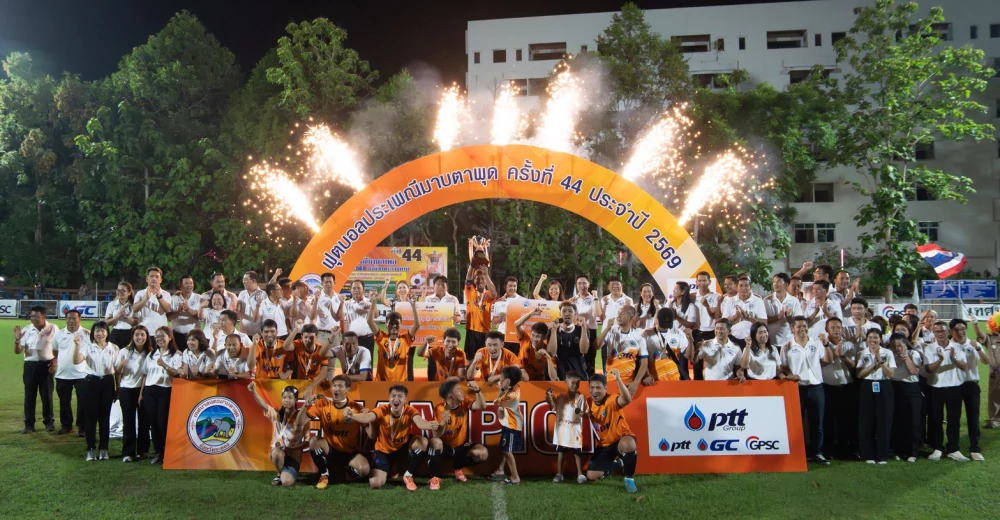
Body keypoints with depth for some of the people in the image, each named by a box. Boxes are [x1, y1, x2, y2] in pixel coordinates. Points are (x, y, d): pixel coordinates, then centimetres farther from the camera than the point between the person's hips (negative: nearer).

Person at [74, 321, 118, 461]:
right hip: (91, 382, -2)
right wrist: (77, 345, -27)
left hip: (107, 383, 2)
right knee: (90, 416, 1)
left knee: (105, 416, 6)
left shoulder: (114, 348, 8)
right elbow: (77, 361, -16)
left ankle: (103, 449, 14)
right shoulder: (87, 346, 0)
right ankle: (91, 449, 10)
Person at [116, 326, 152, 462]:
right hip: (126, 390, 0)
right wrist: (121, 365, -22)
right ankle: (128, 452, 3)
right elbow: (117, 371, 1)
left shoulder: (150, 353, -3)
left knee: (144, 420, 5)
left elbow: (147, 374, -2)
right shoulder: (124, 352, -2)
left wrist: (143, 392, -7)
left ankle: (143, 450, 15)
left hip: (143, 389, 1)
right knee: (128, 421, 0)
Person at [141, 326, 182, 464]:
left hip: (165, 391, -5)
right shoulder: (151, 355, 18)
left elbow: (177, 373, -10)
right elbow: (146, 375, 18)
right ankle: (159, 453, 13)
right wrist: (141, 393, 14)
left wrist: (165, 365, -24)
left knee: (163, 422, -8)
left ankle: (168, 453, 3)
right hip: (149, 391, 5)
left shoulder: (176, 355, 1)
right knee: (153, 423, 4)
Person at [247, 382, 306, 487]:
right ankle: (280, 474, -4)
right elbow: (263, 405, -22)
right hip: (278, 452, 3)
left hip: (293, 454, -3)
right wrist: (253, 392, -40)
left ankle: (292, 473, 12)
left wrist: (291, 448, -23)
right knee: (277, 451, -35)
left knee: (286, 482, -26)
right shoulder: (277, 414, -2)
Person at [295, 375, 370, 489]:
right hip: (330, 450, 1)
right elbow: (299, 425, -14)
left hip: (350, 453, -1)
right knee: (314, 441, -30)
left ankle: (345, 470, 8)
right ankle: (324, 475, -6)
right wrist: (306, 406, -30)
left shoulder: (357, 408, -12)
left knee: (364, 469, -30)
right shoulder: (323, 404, -9)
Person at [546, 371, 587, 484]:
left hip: (575, 429, 0)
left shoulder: (581, 397, 2)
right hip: (562, 428, 0)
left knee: (577, 452, 5)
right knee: (560, 451, 7)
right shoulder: (561, 397, 0)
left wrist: (582, 413, -20)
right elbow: (552, 407, -12)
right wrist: (549, 396, -30)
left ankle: (580, 474, 12)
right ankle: (559, 474, 14)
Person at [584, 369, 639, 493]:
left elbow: (627, 400, -46)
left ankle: (629, 478, -15)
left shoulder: (611, 400, -22)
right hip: (603, 445, 6)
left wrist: (618, 379, -57)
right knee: (591, 476, -7)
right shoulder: (588, 403, -4)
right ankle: (619, 463, 22)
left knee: (628, 445, -42)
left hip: (620, 439, -6)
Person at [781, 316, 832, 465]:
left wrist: (826, 345, -3)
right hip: (797, 388, -1)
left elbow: (827, 360, 4)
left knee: (817, 422, 6)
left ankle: (817, 453, 15)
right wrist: (789, 375, -15)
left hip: (816, 387, 1)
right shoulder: (787, 347, 3)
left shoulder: (816, 344, 7)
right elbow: (783, 367, 3)